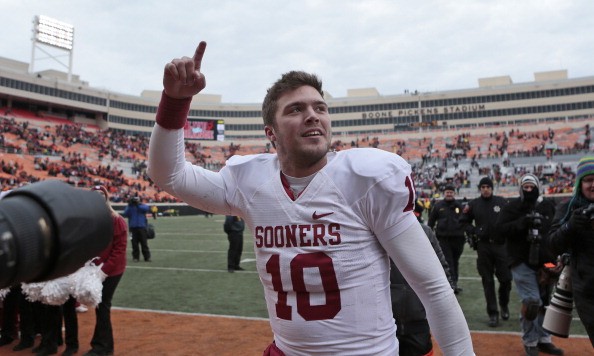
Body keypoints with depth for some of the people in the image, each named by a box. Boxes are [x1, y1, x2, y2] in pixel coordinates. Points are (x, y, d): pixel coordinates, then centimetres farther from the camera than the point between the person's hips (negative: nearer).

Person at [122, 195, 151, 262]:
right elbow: (125, 214, -4)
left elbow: (146, 209, -15)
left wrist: (138, 204, -14)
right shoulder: (129, 206, 11)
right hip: (133, 227, 1)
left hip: (142, 227, -1)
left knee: (144, 242, -3)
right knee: (135, 243, 2)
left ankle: (147, 257, 1)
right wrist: (129, 205, -11)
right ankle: (135, 257, 11)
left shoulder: (143, 205, 8)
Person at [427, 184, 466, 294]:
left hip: (457, 238, 2)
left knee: (455, 262, 13)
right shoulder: (438, 206, 5)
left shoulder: (459, 206, 9)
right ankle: (453, 283, -10)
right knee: (448, 261, -8)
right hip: (443, 238, -2)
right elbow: (431, 221, 8)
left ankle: (454, 283, 24)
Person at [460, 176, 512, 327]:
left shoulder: (502, 202, 2)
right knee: (487, 281, 5)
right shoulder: (473, 204, 2)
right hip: (483, 246, 0)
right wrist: (474, 231, -6)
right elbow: (464, 222, 11)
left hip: (501, 245, 0)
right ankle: (492, 313, 15)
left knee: (506, 278, 4)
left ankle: (504, 304, 32)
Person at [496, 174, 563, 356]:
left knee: (545, 302, 14)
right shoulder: (511, 207, -3)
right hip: (522, 262, -4)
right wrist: (522, 223, -24)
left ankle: (543, 340, 30)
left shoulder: (548, 206, 6)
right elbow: (501, 229, -11)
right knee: (532, 302, -9)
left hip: (546, 262, 5)